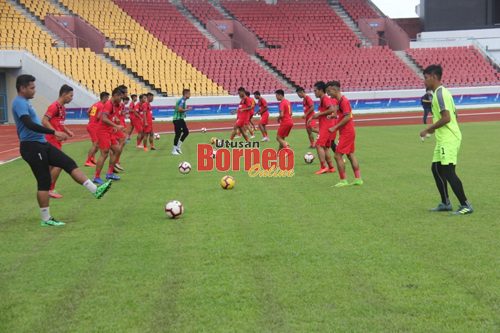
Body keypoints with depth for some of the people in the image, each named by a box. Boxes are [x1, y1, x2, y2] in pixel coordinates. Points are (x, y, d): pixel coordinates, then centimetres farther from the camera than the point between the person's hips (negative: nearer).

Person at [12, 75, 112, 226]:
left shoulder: (25, 102, 16)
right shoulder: (19, 103, -16)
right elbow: (30, 124, -29)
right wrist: (54, 132, -31)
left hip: (41, 145, 10)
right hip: (32, 147, -10)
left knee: (69, 163, 2)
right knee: (44, 181, -5)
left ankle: (95, 190, -2)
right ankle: (46, 219, 4)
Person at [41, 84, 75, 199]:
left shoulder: (62, 107, 14)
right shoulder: (54, 106, -15)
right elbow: (44, 121, -22)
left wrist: (67, 131, 10)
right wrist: (56, 132, -28)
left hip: (57, 141, 10)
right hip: (52, 140, -10)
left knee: (53, 165, 12)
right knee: (59, 164, -11)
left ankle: (49, 189, 19)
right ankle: (51, 189, -3)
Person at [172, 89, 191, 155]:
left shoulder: (182, 100, 15)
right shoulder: (182, 100, -15)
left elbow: (175, 108, 24)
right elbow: (179, 109, -27)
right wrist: (187, 109, -16)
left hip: (180, 119, 10)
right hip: (178, 119, -10)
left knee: (186, 132, 12)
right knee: (178, 134, -5)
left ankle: (178, 147, 16)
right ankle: (174, 150, 3)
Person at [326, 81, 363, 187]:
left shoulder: (343, 101, -17)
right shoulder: (340, 101, 13)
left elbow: (347, 117, -22)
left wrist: (335, 128, -20)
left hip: (346, 133, -10)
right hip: (349, 132, 10)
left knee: (337, 155, -8)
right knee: (351, 155, 14)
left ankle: (343, 181, -4)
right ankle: (358, 179, 18)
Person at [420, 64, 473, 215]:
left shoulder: (440, 94, -16)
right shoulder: (441, 92, 15)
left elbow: (446, 118, -23)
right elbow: (453, 115, 21)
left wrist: (428, 129, -15)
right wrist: (435, 128, 22)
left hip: (448, 140, -11)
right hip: (443, 140, 11)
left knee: (448, 172, -12)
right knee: (436, 169, 15)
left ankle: (466, 206, -8)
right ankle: (445, 203, 23)